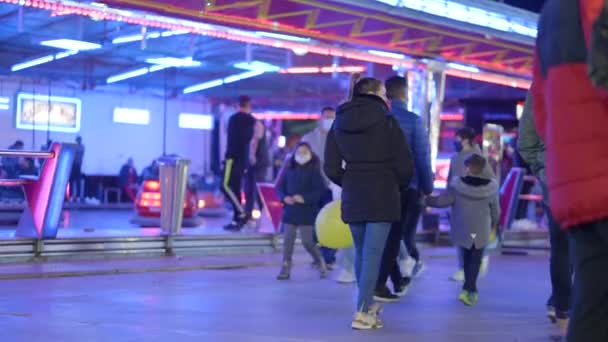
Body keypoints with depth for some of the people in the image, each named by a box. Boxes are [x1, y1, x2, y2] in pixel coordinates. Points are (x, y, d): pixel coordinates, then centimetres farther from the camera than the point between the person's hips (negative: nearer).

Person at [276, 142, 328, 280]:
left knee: (308, 242, -2)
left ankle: (321, 263, 21)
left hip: (307, 213, -4)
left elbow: (320, 190, -12)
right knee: (288, 240, 2)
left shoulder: (314, 171, -6)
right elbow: (280, 186, 10)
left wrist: (305, 198, -21)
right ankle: (285, 269, 6)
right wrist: (284, 197, -10)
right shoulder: (290, 170, 6)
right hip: (290, 211, 4)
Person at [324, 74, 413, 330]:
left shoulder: (339, 124, 7)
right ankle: (362, 313, -8)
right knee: (373, 253, -4)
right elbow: (404, 166, -7)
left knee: (361, 251, 17)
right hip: (382, 196, -5)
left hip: (352, 197, 5)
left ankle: (367, 304, 29)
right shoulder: (386, 122, -7)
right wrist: (397, 184, 13)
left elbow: (331, 168, 5)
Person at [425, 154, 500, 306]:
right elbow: (495, 210, 4)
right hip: (481, 232, 0)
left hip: (462, 231, 0)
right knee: (475, 260, 6)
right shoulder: (490, 188, -7)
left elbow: (442, 201, -11)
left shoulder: (457, 185, -14)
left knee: (467, 259, 20)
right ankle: (469, 290, -10)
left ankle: (471, 289, 26)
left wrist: (426, 199, 6)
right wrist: (493, 223, 24)